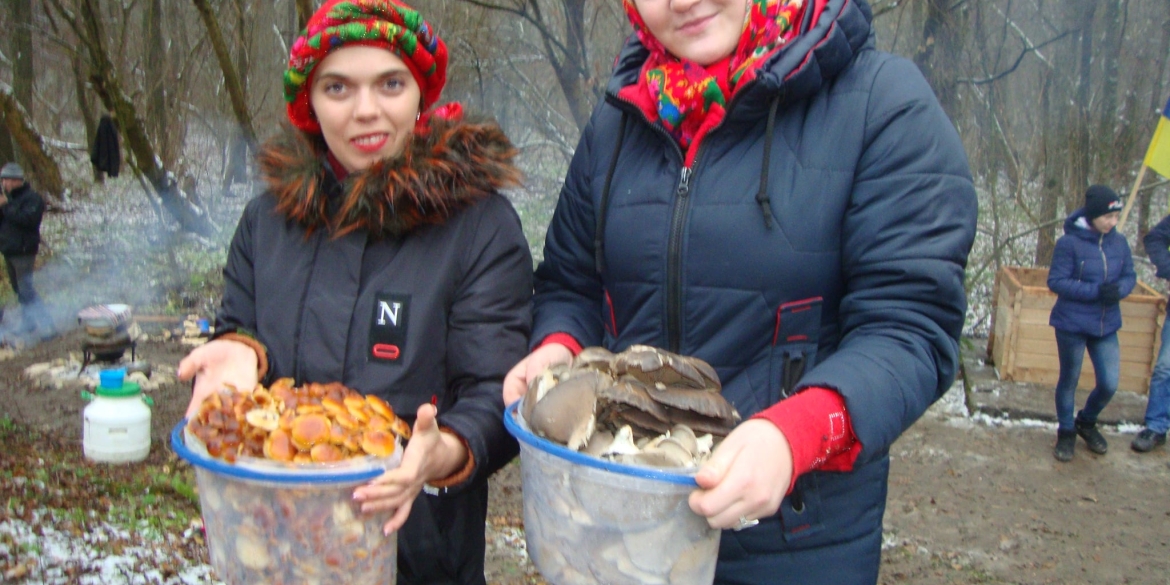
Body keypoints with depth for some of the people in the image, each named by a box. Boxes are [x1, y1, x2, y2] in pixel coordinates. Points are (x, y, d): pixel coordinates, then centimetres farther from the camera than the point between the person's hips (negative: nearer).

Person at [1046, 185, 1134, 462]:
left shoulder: (1119, 242, -1)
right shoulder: (1069, 242, -16)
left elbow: (1129, 276, 7)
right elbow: (1056, 281, -15)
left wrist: (1119, 290, -16)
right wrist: (1095, 291, -24)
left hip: (1107, 325, 4)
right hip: (1072, 324, -4)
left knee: (1109, 384, 3)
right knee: (1069, 380, 11)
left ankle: (1087, 422, 33)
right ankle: (1066, 433, 31)